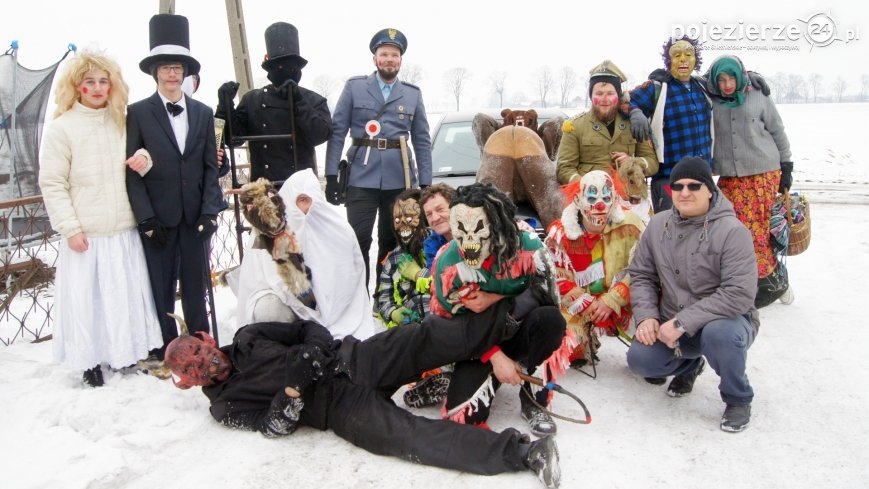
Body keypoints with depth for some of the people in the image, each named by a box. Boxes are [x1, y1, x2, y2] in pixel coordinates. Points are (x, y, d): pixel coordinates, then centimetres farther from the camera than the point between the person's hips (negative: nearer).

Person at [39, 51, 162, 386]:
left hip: (124, 232, 4)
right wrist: (70, 228, -12)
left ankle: (127, 352, 27)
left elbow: (136, 171, 20)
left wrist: (144, 162, -4)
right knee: (85, 298, 3)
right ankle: (90, 361, 18)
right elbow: (52, 184, -7)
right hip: (85, 234, -4)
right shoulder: (62, 128, -5)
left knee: (127, 295, 11)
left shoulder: (121, 122, 10)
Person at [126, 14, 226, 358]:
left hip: (195, 216, 2)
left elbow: (211, 166, 7)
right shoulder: (138, 113, 1)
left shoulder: (203, 113, 10)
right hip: (157, 217, -2)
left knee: (196, 285, 9)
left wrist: (209, 211, -3)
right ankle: (165, 353, 17)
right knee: (161, 288, 5)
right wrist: (146, 219, -9)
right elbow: (132, 170, -3)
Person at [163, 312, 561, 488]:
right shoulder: (225, 404, 10)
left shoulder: (246, 338, 19)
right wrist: (290, 391, -20)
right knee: (404, 435, -30)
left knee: (429, 338, -22)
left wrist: (317, 348, -3)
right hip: (339, 405, -4)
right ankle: (520, 453, -35)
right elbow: (274, 427, -3)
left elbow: (308, 327, 18)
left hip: (355, 357, 4)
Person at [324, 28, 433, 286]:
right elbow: (337, 132, 1)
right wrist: (331, 175, -6)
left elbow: (422, 141, 9)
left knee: (392, 242, 10)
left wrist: (426, 183, 3)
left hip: (399, 180, 2)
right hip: (361, 179, -2)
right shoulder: (354, 87, 4)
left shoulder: (413, 93, 10)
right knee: (358, 240, -2)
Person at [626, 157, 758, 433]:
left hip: (725, 319, -4)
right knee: (639, 359, -18)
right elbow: (641, 275, 7)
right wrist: (646, 316, -11)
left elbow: (739, 294, -25)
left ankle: (738, 399, -5)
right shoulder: (658, 226, 1)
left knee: (719, 333, -39)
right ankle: (689, 364, 19)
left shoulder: (731, 231, -17)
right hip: (671, 326, 5)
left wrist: (683, 322, -28)